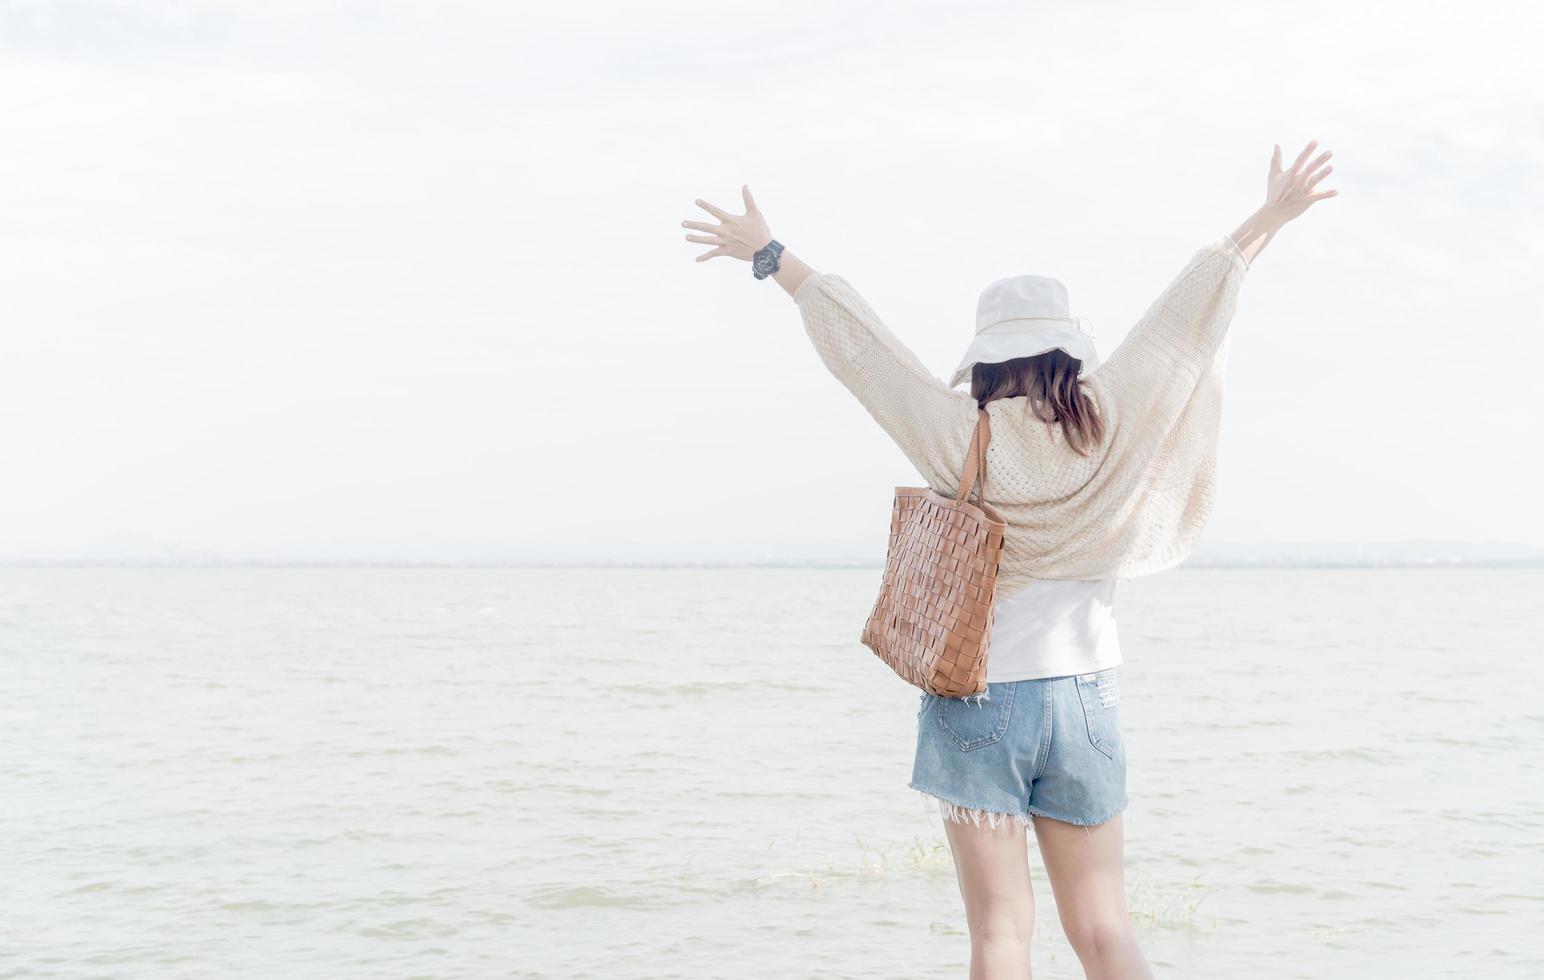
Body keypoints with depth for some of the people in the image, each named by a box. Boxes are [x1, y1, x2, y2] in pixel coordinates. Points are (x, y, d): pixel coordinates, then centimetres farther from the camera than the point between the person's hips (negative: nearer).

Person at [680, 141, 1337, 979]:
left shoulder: (960, 438, -7)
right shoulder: (1108, 430, -4)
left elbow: (855, 342, 1)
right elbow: (1188, 315, 5)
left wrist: (771, 256, 13)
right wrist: (1269, 218, 15)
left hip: (975, 703, -2)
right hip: (1081, 698, 2)